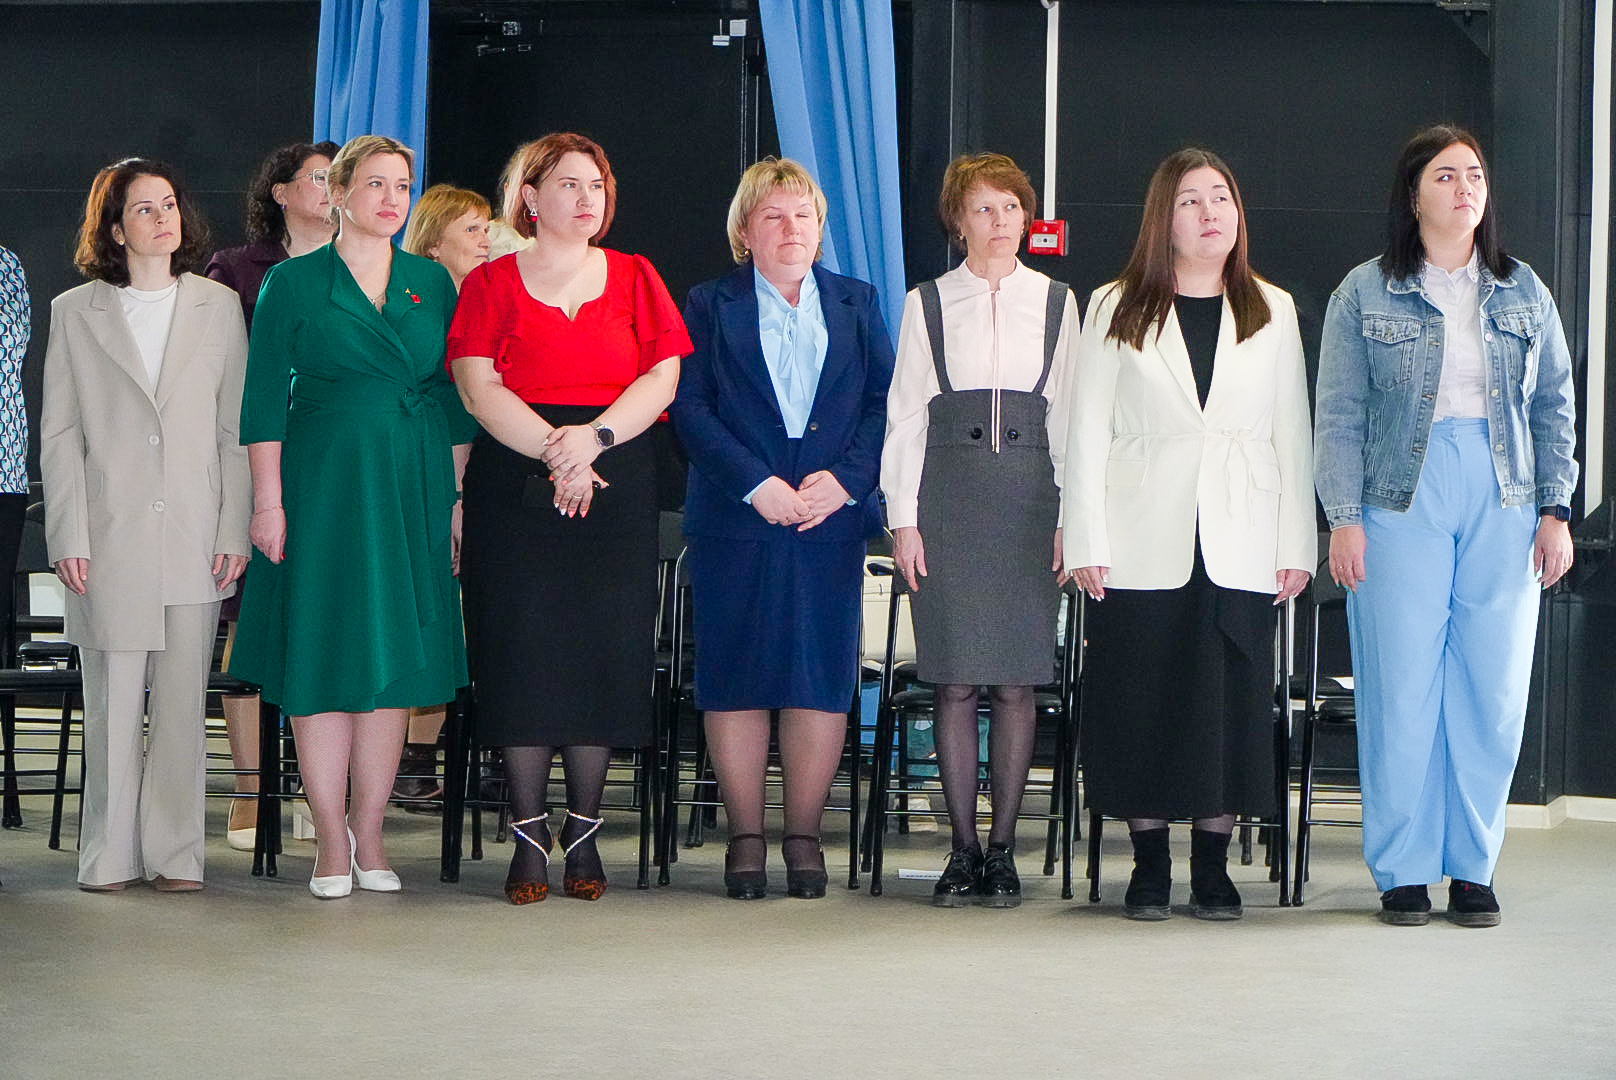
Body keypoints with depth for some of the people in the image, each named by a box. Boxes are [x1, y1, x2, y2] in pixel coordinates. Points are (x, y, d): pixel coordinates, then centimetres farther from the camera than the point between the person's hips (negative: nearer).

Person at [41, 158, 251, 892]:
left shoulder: (219, 307, 10)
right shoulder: (75, 313, 7)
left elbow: (237, 429, 7)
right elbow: (59, 436, 5)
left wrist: (235, 530, -1)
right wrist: (68, 537, -4)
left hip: (194, 542, 1)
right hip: (109, 543, -1)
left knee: (183, 700, 2)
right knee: (113, 702, 0)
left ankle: (175, 854, 9)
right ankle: (110, 854, 9)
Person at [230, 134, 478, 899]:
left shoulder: (433, 283, 10)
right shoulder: (294, 283, 0)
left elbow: (455, 401, 12)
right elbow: (264, 401, -2)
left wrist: (459, 496, 6)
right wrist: (269, 501, -9)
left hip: (413, 492, 3)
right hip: (323, 485, -3)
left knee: (395, 662, 4)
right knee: (323, 661, -2)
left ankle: (370, 837, 11)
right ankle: (331, 843, 5)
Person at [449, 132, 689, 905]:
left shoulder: (636, 279, 13)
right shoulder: (491, 283, 7)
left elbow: (662, 379, 2)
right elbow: (479, 388, -4)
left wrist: (594, 437, -13)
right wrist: (554, 453, -16)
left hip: (617, 485, 2)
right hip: (515, 486, -1)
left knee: (605, 652, -1)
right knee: (523, 653, -5)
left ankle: (584, 832, 8)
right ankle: (529, 835, 2)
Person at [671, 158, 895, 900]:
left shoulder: (857, 305, 14)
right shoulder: (711, 307, 8)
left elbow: (885, 401, 6)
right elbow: (690, 408, -2)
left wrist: (846, 478, -10)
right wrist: (756, 484, -13)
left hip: (832, 519, 2)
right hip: (736, 521, -1)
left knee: (822, 678, -1)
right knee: (736, 679, -1)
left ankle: (804, 837, 8)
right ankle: (745, 838, 7)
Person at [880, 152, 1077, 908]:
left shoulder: (1055, 303, 11)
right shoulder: (927, 305, 8)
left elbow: (1068, 414, 9)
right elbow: (906, 415, 6)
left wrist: (1072, 517, 2)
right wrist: (904, 519, -1)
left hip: (1030, 497, 1)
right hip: (950, 497, -1)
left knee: (1016, 680, -2)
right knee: (956, 681, -2)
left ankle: (1002, 848, 6)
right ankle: (963, 850, 6)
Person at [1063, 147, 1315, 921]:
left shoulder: (1273, 312, 12)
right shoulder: (1115, 309, 7)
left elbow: (1292, 436, 10)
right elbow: (1087, 432, 3)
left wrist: (1297, 543, 3)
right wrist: (1086, 542, -4)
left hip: (1240, 548, 1)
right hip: (1145, 545, -1)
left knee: (1231, 704, 1)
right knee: (1142, 704, 0)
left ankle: (1212, 868, 11)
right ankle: (1149, 866, 12)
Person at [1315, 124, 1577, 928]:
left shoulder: (1523, 293, 13)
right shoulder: (1365, 294, 5)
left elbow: (1554, 406, 13)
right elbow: (1339, 414, 2)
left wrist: (1555, 510, 5)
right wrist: (1343, 519, -5)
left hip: (1503, 505, 2)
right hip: (1403, 503, -2)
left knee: (1494, 689, 1)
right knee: (1401, 689, -2)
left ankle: (1473, 868, 12)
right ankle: (1402, 871, 7)